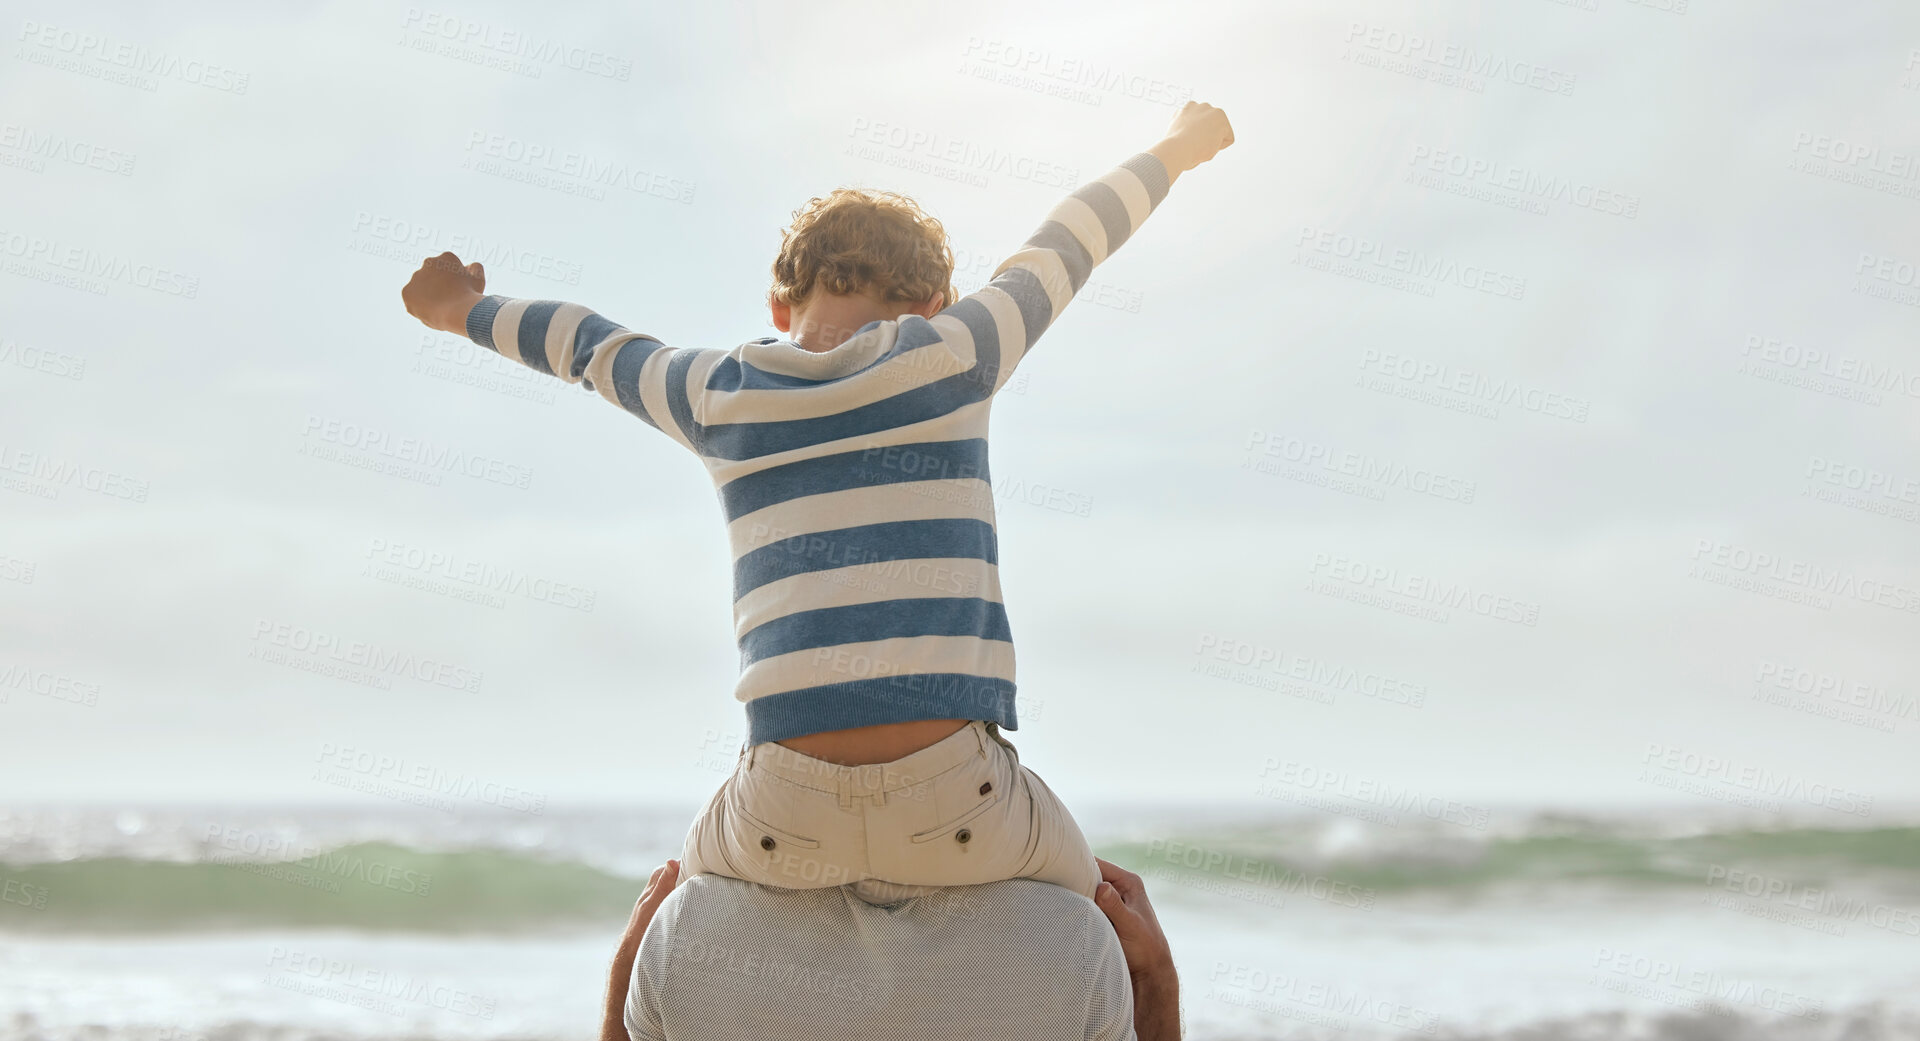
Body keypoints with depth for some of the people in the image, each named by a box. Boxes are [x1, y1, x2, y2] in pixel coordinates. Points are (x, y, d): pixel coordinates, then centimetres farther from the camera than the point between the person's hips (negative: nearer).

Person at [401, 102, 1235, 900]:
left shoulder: (719, 396, 14)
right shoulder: (950, 352, 8)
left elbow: (591, 347, 34)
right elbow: (1066, 245, 26)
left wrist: (467, 312, 54)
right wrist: (1177, 152, 45)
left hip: (789, 821, 2)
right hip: (957, 813, -2)